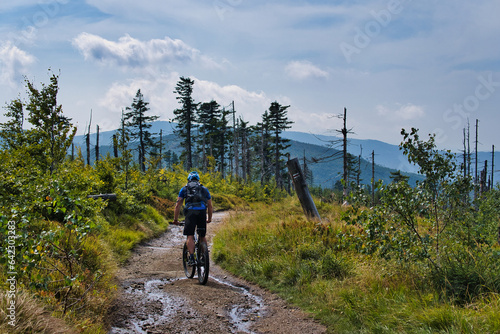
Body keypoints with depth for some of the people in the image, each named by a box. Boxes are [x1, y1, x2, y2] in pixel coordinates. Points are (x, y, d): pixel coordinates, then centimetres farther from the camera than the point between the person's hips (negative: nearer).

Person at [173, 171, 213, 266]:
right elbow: (210, 206, 29)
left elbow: (178, 205, 16)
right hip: (202, 211, 2)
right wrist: (209, 219, 40)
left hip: (190, 211, -2)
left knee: (190, 236, -2)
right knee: (202, 236, 14)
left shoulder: (184, 189, 22)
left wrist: (175, 219, 21)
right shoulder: (204, 189, 28)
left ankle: (191, 258, -15)